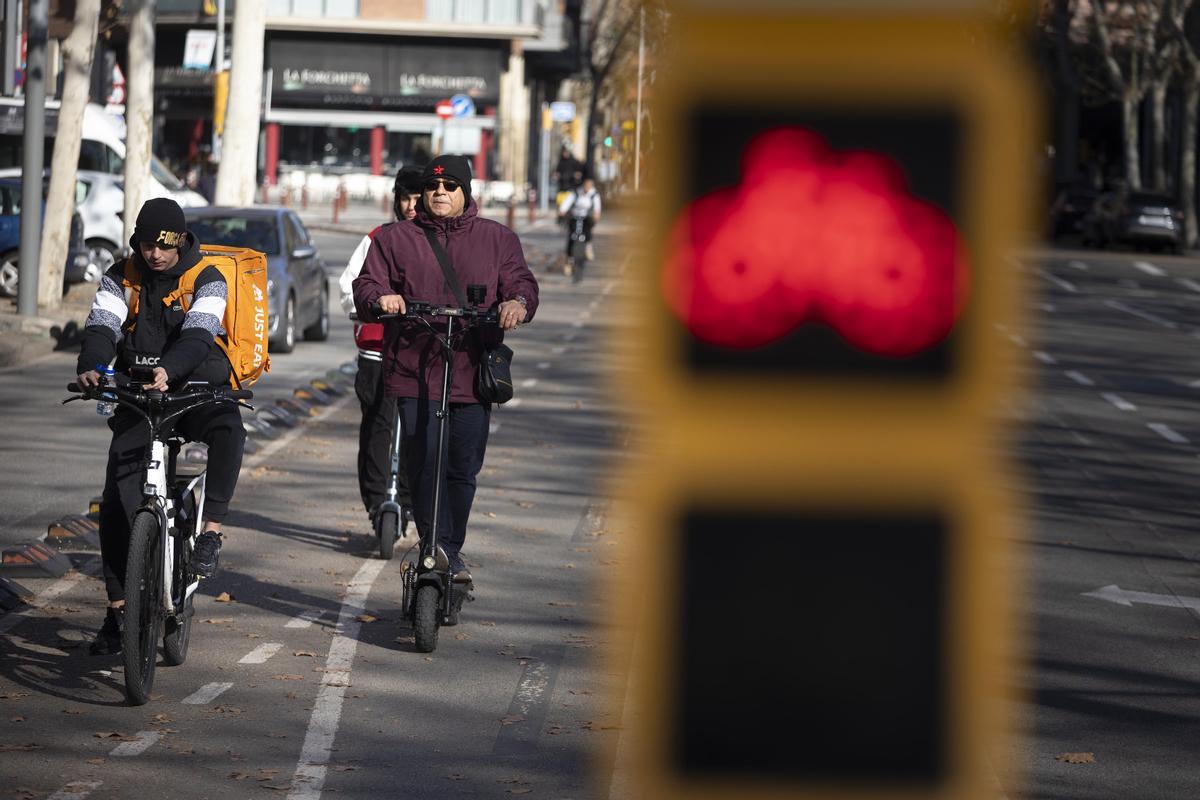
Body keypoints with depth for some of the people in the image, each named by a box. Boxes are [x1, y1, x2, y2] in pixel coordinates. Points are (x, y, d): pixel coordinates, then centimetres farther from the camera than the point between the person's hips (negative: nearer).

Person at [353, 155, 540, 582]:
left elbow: (521, 281, 4)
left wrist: (519, 302, -20)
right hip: (414, 371, -1)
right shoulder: (394, 239, 12)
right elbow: (366, 285, 6)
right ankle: (441, 552, -11)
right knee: (425, 462, -13)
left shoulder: (497, 239, 14)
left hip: (473, 371, 1)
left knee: (464, 467, 6)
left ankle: (451, 549, 21)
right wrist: (380, 298, -19)